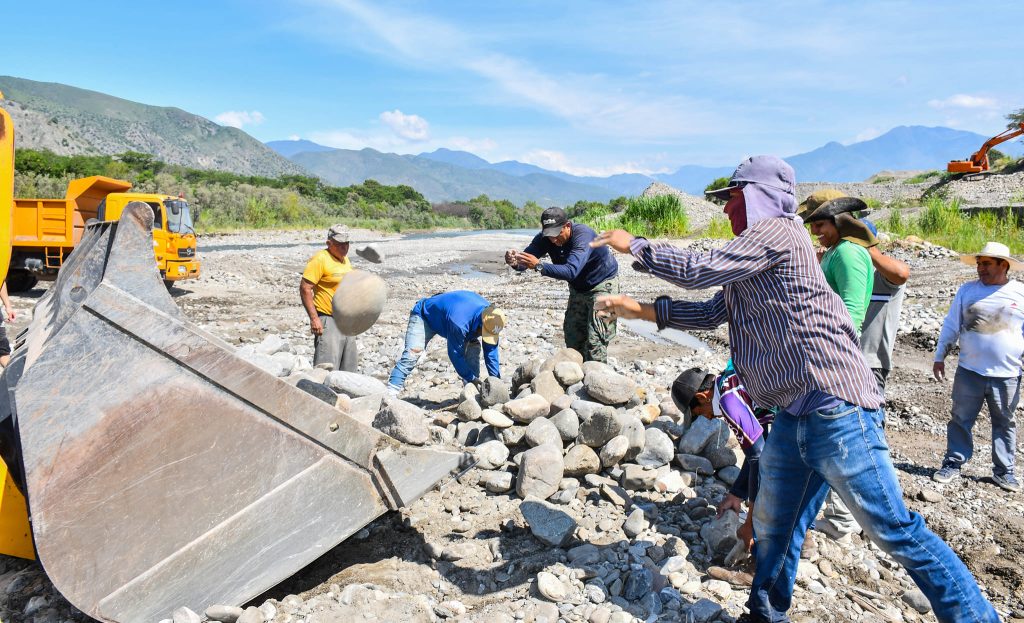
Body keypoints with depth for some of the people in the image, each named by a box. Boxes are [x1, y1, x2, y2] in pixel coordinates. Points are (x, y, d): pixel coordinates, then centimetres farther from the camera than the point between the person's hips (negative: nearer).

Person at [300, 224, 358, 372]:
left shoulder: (345, 259, 14)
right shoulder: (320, 259, -11)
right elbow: (305, 288, -16)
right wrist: (314, 318, -22)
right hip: (328, 320, -9)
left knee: (349, 370, 12)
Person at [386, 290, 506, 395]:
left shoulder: (490, 319, -22)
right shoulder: (459, 322, -45)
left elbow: (491, 350, -12)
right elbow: (455, 354, -34)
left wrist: (496, 380, -13)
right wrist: (472, 378, -28)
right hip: (424, 316, -7)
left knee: (473, 346, -11)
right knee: (412, 353, -26)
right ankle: (391, 392, -26)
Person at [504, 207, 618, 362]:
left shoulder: (583, 235, -34)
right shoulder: (545, 238, -14)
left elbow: (571, 271, -47)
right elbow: (526, 260, -24)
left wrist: (539, 266, -57)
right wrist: (515, 262, -48)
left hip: (603, 285, -7)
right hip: (578, 288, 7)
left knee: (595, 340, -13)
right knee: (573, 337, 8)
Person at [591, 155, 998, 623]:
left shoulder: (776, 231, -9)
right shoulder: (750, 256, 20)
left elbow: (697, 270, -14)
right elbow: (711, 313, 20)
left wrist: (634, 245, -2)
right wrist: (638, 310, 16)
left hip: (835, 408, -10)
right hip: (796, 414, 10)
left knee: (894, 530, -3)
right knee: (772, 525, 17)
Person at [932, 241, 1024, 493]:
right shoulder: (967, 290, 3)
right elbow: (951, 326, 6)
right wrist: (939, 357, 4)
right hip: (969, 372, 1)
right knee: (960, 420, 6)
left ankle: (1003, 471, 23)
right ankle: (953, 463, 16)